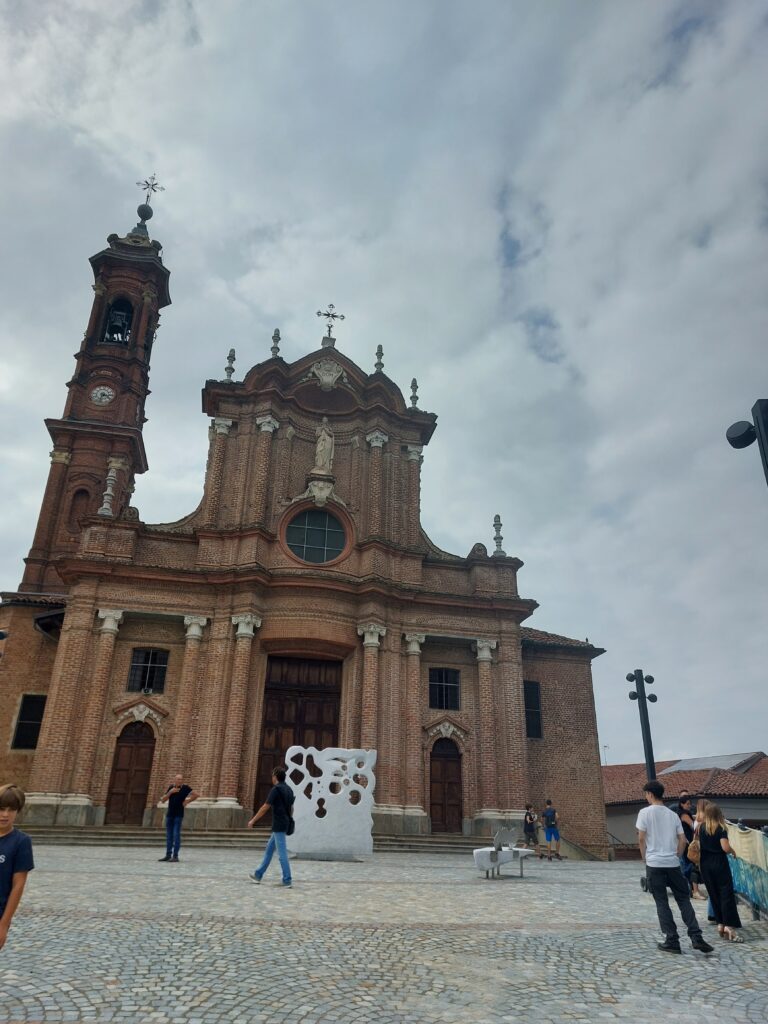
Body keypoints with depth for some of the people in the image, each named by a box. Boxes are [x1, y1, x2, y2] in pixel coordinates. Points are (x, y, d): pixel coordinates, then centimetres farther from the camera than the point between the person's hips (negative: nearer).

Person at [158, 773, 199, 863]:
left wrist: (187, 801, -9)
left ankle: (175, 856, -5)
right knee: (169, 835, 9)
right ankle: (168, 855, 16)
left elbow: (196, 795, -8)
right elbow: (162, 800, -1)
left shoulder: (185, 788, -7)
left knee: (176, 835, -8)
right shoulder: (171, 787, 4)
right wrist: (170, 792, -14)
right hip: (169, 814, 5)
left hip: (179, 815, -5)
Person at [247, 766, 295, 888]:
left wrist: (253, 820, -5)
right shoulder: (289, 789, 12)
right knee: (269, 848, 18)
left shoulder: (275, 789, -14)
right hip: (284, 824, 9)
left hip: (278, 825, -9)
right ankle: (258, 874, 27)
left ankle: (287, 880, -2)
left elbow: (264, 808, -14)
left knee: (282, 852, -4)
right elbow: (291, 808, 18)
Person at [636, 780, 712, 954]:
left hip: (654, 863, -4)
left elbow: (641, 839, -6)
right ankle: (696, 937, 5)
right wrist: (676, 857, 17)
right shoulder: (673, 814, 7)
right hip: (673, 863, 4)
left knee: (662, 903, 5)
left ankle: (672, 941, 7)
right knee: (684, 900, 13)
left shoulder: (645, 812, -6)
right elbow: (682, 840, 6)